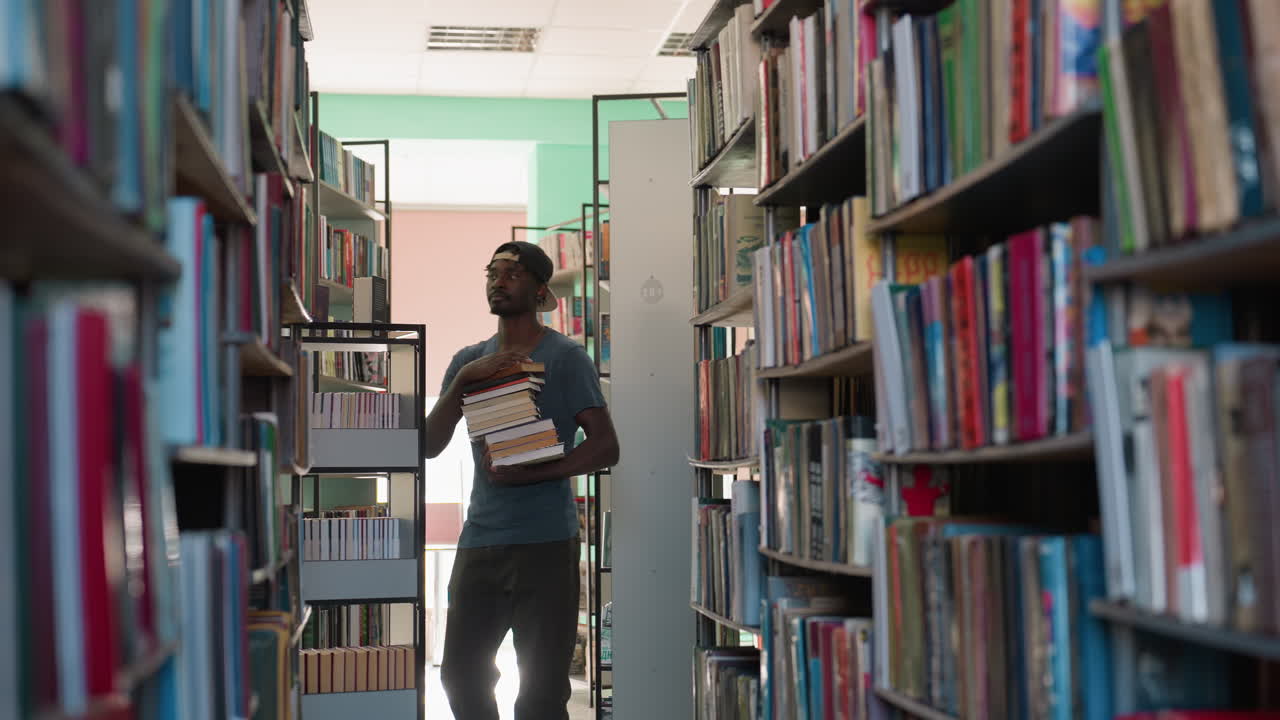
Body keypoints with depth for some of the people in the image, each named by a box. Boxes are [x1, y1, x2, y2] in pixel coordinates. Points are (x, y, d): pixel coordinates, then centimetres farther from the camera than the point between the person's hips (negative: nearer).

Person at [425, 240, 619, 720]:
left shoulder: (564, 357, -1)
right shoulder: (468, 361, 13)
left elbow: (605, 447, -8)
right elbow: (429, 445, 4)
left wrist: (527, 474, -19)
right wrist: (464, 379, -10)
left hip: (545, 542, -5)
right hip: (479, 539, 5)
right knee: (460, 676, 9)